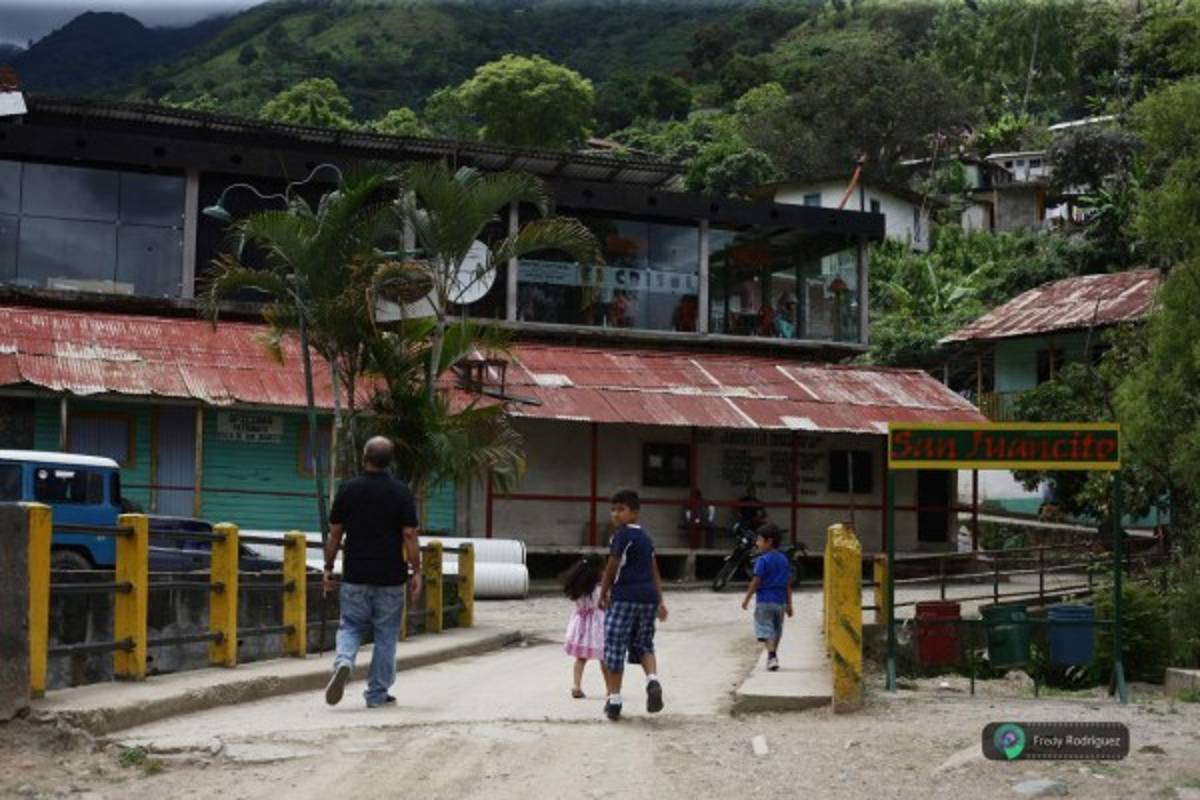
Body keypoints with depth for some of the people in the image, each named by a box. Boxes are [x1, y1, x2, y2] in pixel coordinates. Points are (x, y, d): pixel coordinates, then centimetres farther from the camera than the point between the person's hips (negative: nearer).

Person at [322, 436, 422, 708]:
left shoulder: (348, 489, -1)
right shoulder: (401, 493, -5)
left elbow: (335, 534, 2)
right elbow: (409, 535, -8)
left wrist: (328, 569, 11)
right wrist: (416, 572, -2)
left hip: (355, 576, 1)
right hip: (391, 578, -1)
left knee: (350, 626, 13)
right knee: (385, 635, 9)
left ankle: (343, 662, -17)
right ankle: (377, 694, 13)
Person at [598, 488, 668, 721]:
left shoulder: (623, 535, -6)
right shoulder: (646, 538, 17)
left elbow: (611, 568, -5)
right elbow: (655, 572, 16)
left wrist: (603, 593, 7)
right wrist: (660, 601, 16)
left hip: (624, 597, -7)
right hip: (648, 597, 7)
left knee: (614, 647, 1)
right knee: (643, 645, 18)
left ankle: (614, 700, 3)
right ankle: (653, 680, -10)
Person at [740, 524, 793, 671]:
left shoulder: (763, 560, -11)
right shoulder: (784, 560, 9)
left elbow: (756, 582, -13)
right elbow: (788, 584, 10)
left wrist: (746, 599, -4)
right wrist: (789, 604, 15)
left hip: (764, 600, -6)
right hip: (780, 601, 6)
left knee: (765, 630, -5)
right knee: (776, 631, 17)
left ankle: (772, 655, -21)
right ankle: (773, 656, 26)